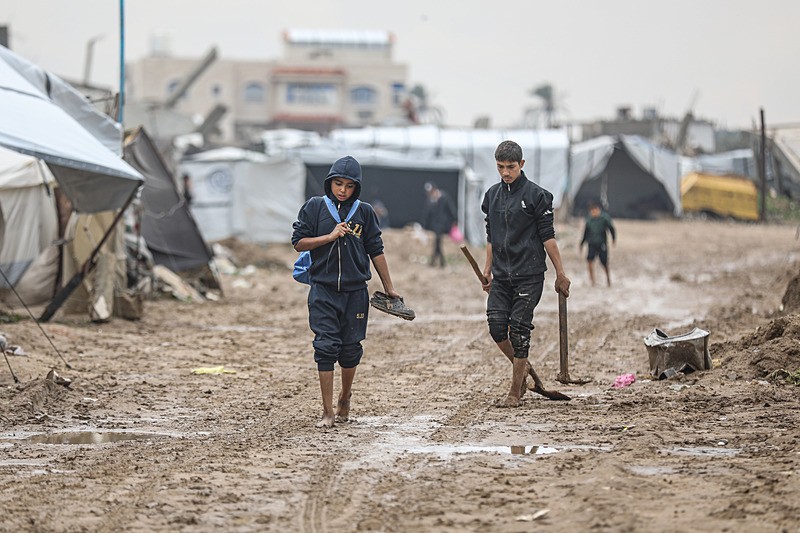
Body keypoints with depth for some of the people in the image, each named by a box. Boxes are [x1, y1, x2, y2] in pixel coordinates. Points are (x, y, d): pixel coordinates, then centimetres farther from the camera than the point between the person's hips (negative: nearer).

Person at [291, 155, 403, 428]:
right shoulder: (314, 207, 1)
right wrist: (330, 236, -12)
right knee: (326, 347, -7)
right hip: (323, 290, -2)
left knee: (351, 348, 7)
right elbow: (299, 242, 0)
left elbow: (376, 251, 10)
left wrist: (388, 287, 11)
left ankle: (345, 398, 30)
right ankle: (328, 411, -5)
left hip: (356, 291, 2)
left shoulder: (364, 212, 5)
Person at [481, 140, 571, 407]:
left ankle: (515, 393, 0)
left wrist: (560, 273, -6)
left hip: (529, 275, -5)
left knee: (519, 330, -5)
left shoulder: (536, 195, -5)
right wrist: (487, 270, 15)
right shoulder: (492, 195, 12)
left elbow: (547, 236, -5)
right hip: (501, 275, 5)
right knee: (496, 327, -5)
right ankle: (524, 367, 21)